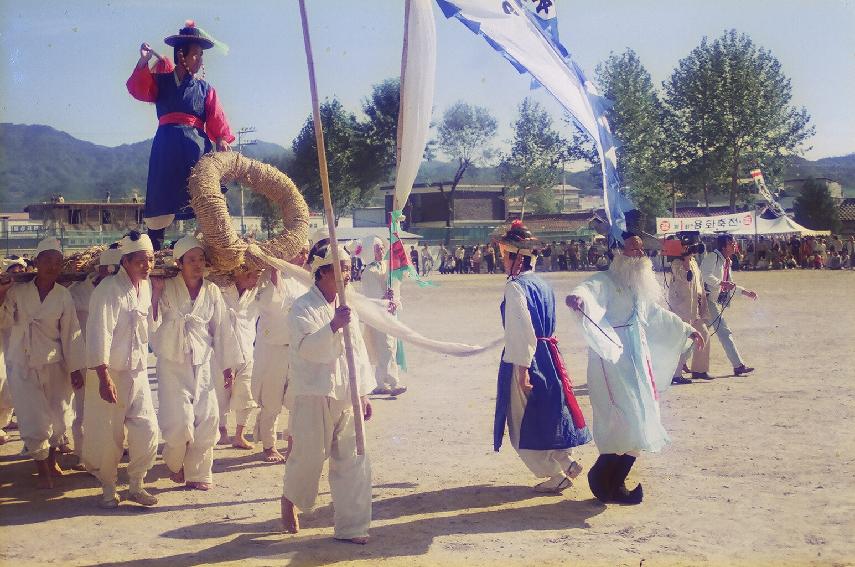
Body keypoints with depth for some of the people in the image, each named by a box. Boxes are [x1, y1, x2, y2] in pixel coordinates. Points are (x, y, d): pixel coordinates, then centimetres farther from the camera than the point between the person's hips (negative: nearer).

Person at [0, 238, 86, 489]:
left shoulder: (64, 296, -2)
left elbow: (71, 334, 0)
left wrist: (76, 370, 0)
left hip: (54, 365, 1)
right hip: (22, 365, -1)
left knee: (58, 419, 8)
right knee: (33, 422, -4)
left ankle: (52, 460, 37)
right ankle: (42, 470, 18)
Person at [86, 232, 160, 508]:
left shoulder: (146, 286, 7)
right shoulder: (108, 290, -15)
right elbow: (99, 335, -20)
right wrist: (104, 377, -24)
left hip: (139, 371, 6)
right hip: (112, 373, -6)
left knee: (148, 430, 1)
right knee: (112, 435, 3)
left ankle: (136, 485, 19)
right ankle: (108, 489, 21)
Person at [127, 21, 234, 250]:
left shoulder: (205, 89, 15)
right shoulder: (161, 81, 13)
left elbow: (216, 118, 1)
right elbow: (138, 91, -5)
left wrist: (222, 139, -17)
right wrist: (143, 62, -16)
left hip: (198, 145, 1)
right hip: (168, 145, -1)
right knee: (161, 199, -4)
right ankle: (153, 251, 0)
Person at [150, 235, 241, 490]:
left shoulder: (211, 291, 2)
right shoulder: (167, 289, -6)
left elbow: (222, 328, 9)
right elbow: (152, 325, -9)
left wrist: (228, 365, 11)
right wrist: (156, 293, -18)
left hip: (202, 363, 3)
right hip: (173, 363, -3)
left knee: (207, 421, 2)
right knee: (180, 421, -9)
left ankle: (197, 474, 20)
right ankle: (174, 462, 22)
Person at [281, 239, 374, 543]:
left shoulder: (346, 307, 12)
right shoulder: (303, 307, -9)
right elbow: (306, 349, -21)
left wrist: (363, 392, 12)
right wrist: (333, 326, -35)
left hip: (346, 396, 6)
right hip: (314, 395, -6)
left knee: (353, 460, 4)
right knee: (309, 457, 2)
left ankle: (350, 526, 13)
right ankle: (290, 499, 33)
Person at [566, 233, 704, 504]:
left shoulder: (641, 285, 15)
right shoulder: (606, 281, -10)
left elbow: (658, 314, 32)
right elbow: (589, 290, -33)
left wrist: (687, 330, 41)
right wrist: (576, 297, -56)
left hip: (637, 361, 9)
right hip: (611, 363, -8)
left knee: (638, 425, 7)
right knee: (627, 423, -15)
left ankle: (613, 483, 17)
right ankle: (601, 478, 3)